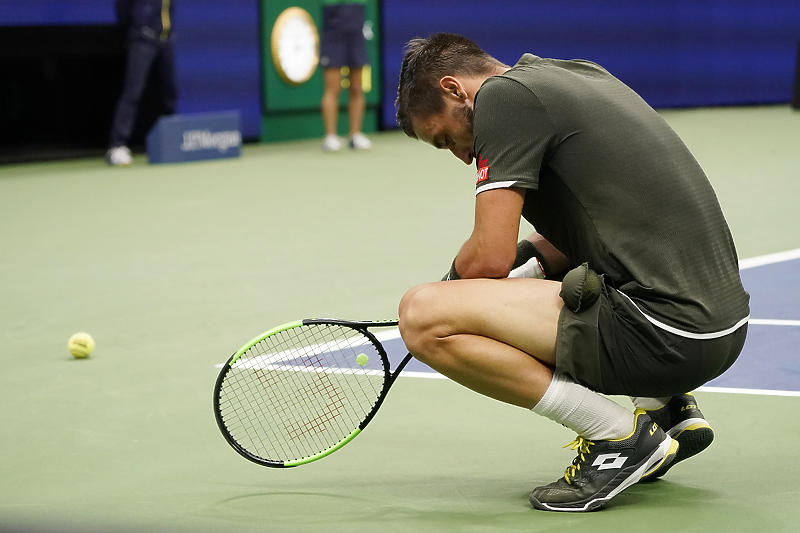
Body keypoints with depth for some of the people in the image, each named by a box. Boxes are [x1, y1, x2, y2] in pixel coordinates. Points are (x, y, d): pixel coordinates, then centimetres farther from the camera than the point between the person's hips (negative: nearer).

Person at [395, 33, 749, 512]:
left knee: (423, 315, -13)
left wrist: (450, 288, 10)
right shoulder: (583, 74, 20)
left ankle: (622, 436, -6)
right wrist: (531, 258, 16)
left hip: (664, 336, -10)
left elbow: (490, 258, -11)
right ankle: (668, 407, 19)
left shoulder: (503, 93, -6)